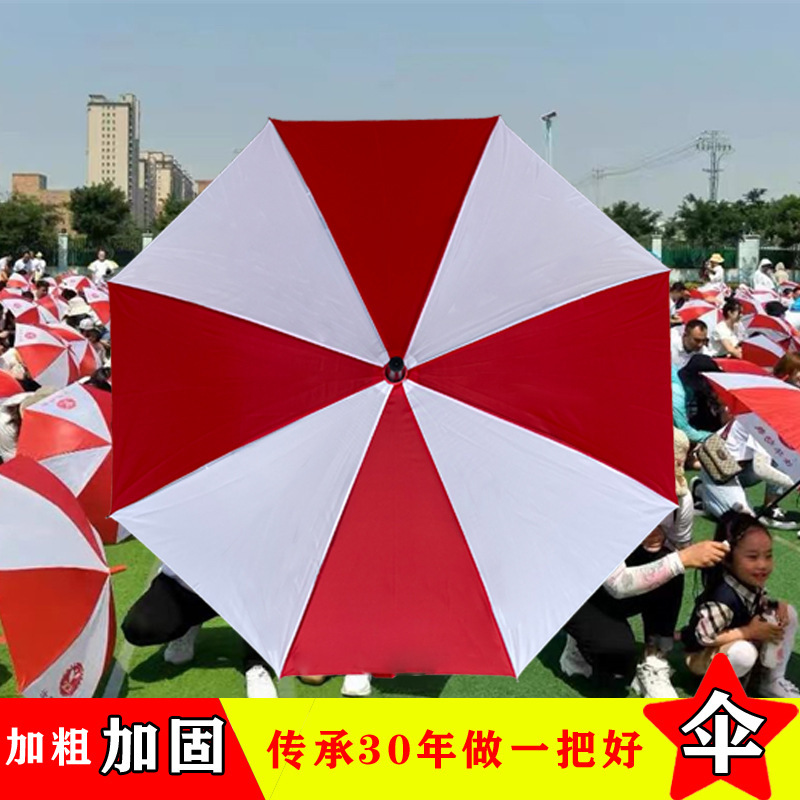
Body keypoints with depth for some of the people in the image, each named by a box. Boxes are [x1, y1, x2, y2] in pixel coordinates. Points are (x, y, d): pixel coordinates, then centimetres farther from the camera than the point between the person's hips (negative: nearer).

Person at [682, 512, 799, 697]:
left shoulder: (753, 583, -14)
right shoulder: (723, 598, -38)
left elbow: (759, 605, 7)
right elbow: (704, 637, -34)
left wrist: (776, 606, -16)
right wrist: (749, 632, -30)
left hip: (741, 641, 8)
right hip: (704, 654, -8)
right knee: (744, 654, -40)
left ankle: (772, 681, 8)